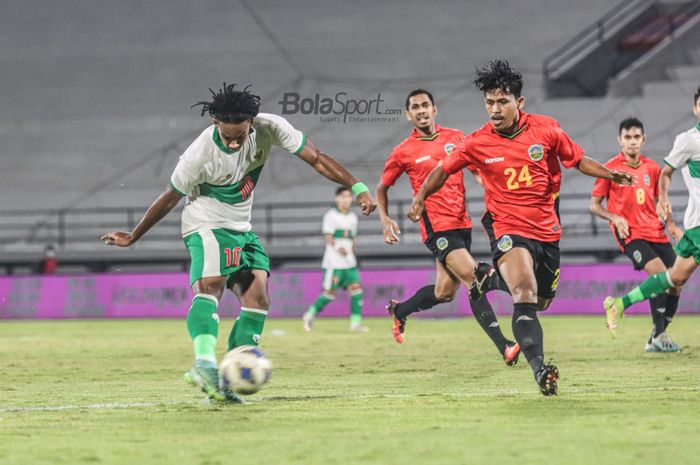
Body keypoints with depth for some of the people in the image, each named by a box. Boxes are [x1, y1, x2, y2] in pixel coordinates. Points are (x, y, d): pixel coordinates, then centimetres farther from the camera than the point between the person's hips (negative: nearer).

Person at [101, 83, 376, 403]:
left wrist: (358, 188, -17)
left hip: (242, 229, 6)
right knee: (210, 285, -31)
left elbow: (315, 159, -10)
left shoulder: (269, 128, -17)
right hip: (206, 226, -6)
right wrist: (132, 238, 0)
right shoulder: (199, 155, -24)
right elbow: (171, 197, -9)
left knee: (258, 299, -7)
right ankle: (205, 364, -48)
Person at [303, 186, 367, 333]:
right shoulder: (331, 215, -4)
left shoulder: (352, 217, 15)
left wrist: (352, 256, 16)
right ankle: (310, 315, 15)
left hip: (349, 262, 6)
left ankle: (355, 323, -8)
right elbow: (328, 237, -13)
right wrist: (337, 248, -29)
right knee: (330, 292, -4)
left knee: (356, 288, -8)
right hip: (334, 262, -6)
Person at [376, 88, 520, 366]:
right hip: (437, 226, -5)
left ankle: (399, 311, 38)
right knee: (474, 280, -17)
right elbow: (382, 188, 11)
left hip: (462, 223, 5)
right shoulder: (403, 152, -1)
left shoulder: (455, 137, 8)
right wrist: (385, 220, -3)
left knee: (444, 292, 10)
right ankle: (504, 347, -18)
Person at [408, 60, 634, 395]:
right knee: (525, 295, -28)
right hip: (508, 230, -4)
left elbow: (579, 161, 9)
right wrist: (420, 198, -8)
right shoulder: (476, 143, -7)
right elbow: (443, 171, 8)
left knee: (540, 302, 16)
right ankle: (539, 368, -40)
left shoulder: (545, 129, -4)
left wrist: (612, 175, -6)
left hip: (547, 230, 4)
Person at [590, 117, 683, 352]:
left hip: (656, 233, 6)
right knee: (659, 273, -26)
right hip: (630, 234, -6)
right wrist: (615, 218, -15)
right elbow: (594, 205, 2)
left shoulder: (652, 168, 11)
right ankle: (659, 335, -17)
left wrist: (671, 225, 9)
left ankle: (657, 338, 17)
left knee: (675, 285, 0)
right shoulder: (610, 168, -3)